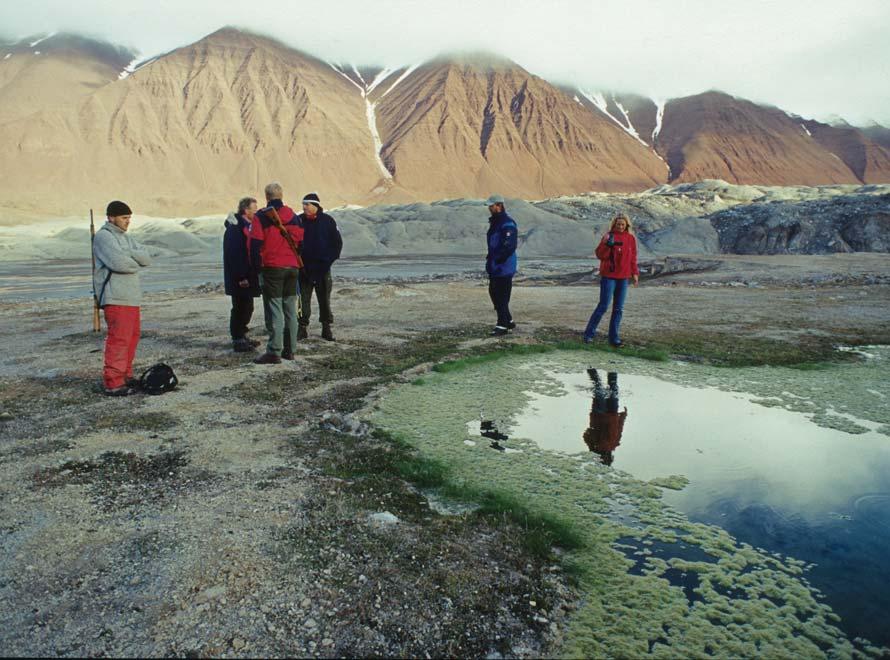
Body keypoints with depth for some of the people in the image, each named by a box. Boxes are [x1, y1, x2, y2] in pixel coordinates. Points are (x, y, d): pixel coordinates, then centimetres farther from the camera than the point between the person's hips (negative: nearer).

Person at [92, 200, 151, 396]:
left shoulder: (125, 238, 21)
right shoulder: (103, 236, -7)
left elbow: (147, 258, 7)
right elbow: (118, 263, -21)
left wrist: (128, 254, -9)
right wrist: (136, 263, -2)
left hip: (131, 297, 9)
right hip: (115, 298, -9)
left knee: (132, 337, 14)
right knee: (118, 339, -10)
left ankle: (125, 375, 25)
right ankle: (113, 383, -7)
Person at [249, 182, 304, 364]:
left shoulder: (261, 217, -7)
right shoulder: (293, 216, 10)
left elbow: (255, 244, -11)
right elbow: (300, 241, 13)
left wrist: (257, 266, -1)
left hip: (272, 268, -5)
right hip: (292, 267, 5)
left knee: (275, 310, -6)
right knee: (290, 309, 10)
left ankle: (274, 351, -9)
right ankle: (290, 349, 15)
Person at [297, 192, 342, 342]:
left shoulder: (327, 221, -1)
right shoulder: (299, 220, 3)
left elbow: (338, 243, 3)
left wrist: (330, 260, -3)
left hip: (323, 268, -1)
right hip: (303, 269, 1)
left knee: (324, 299, 6)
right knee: (303, 300, 3)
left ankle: (326, 328, 14)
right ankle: (303, 327, 11)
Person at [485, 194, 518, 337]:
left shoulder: (507, 224, -17)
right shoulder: (494, 222, 15)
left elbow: (509, 246, -24)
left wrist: (497, 259, -21)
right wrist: (490, 257, 14)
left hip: (504, 268, -10)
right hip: (494, 268, 10)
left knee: (502, 297, -6)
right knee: (494, 293, 16)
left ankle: (502, 326, 3)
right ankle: (508, 321, 28)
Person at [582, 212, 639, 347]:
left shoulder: (631, 238, 7)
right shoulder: (608, 236, -5)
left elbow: (633, 257, 13)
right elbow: (600, 255, -9)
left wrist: (635, 273, 6)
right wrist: (607, 244, -23)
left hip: (623, 277, 4)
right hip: (608, 276, -4)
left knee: (619, 309, 7)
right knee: (603, 306, -5)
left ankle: (614, 337, 14)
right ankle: (589, 333, 7)